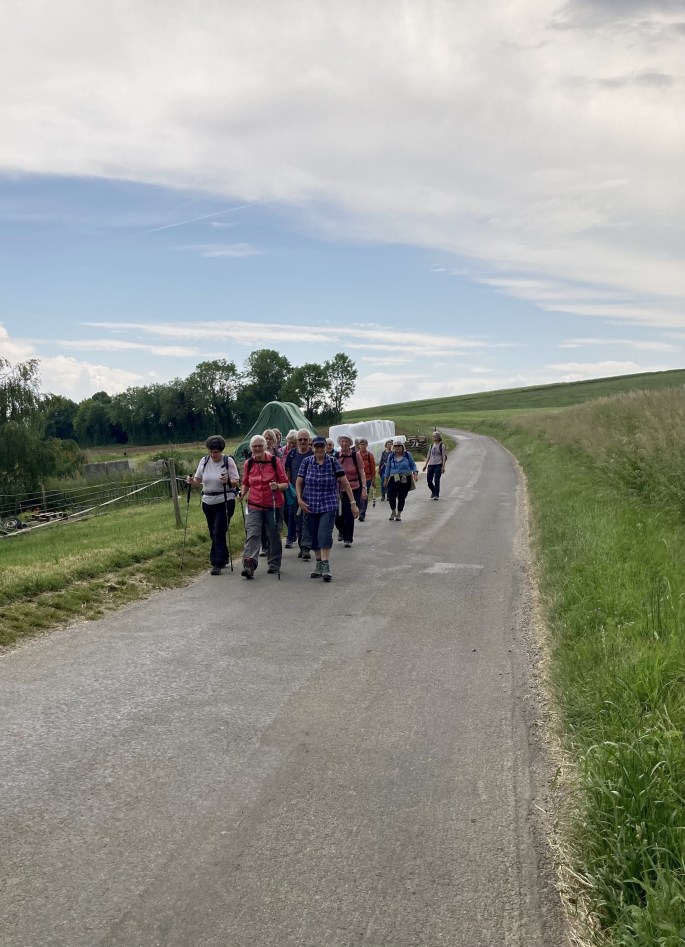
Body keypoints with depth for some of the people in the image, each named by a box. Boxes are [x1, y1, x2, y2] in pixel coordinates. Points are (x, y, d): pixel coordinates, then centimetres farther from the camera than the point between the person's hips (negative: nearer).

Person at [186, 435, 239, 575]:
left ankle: (217, 564, -9)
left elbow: (236, 482, -8)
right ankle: (223, 558, 29)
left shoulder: (228, 461, -6)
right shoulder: (204, 461, 5)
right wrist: (192, 481, -11)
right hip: (208, 502, 5)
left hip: (224, 501, -5)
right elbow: (198, 481, 11)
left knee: (219, 532, -11)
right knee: (213, 533, 12)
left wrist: (228, 481, -28)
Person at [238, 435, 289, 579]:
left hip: (274, 505, -1)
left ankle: (274, 563, 25)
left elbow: (285, 484, -3)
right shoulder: (248, 463, 5)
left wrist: (277, 487, -24)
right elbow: (245, 483, 18)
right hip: (254, 505, 1)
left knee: (274, 535, 9)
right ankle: (249, 565, -21)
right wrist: (242, 493, -1)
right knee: (252, 534, -12)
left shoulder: (275, 461, -4)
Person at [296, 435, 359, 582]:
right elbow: (299, 482, 7)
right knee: (314, 535, 8)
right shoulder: (307, 462, 2)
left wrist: (353, 503, -6)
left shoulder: (333, 462, -3)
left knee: (325, 534, -14)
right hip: (310, 506, 3)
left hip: (329, 505, -2)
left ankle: (326, 566, -15)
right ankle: (319, 564, 21)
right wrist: (300, 499, -7)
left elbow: (344, 482, -3)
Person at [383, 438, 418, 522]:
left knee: (401, 497, 2)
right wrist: (386, 479, 13)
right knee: (391, 496, -13)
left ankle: (399, 514, 22)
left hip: (405, 480, 0)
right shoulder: (391, 456, 5)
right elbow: (388, 468, 12)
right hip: (394, 479, 1)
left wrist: (415, 473, -12)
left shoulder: (407, 455, 1)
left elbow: (413, 465, 6)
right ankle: (393, 512, 13)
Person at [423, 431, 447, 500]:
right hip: (431, 464, 5)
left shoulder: (441, 445, -1)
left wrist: (443, 466, -12)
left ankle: (436, 495, -1)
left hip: (438, 465, -5)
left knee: (436, 480, -10)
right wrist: (425, 465, 11)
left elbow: (444, 456, -4)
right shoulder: (432, 446, 13)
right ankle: (433, 492, 27)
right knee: (429, 480, 3)